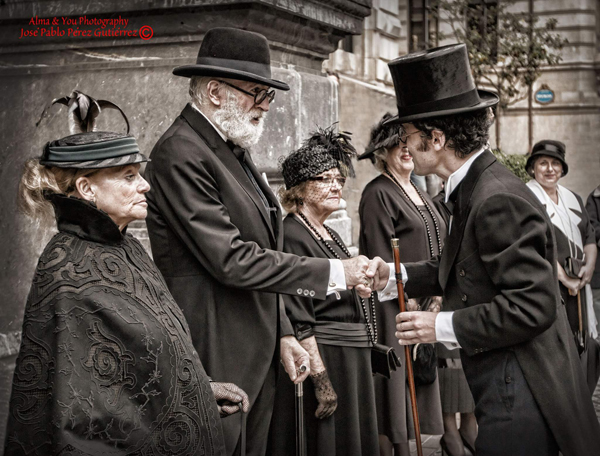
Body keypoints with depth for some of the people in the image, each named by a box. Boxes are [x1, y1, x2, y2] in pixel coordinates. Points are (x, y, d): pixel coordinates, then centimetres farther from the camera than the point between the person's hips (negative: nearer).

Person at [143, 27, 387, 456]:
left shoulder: (234, 149, 14)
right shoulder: (180, 155, -16)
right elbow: (231, 260, -21)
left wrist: (282, 333, 13)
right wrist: (334, 273, -17)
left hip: (256, 357, 9)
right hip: (217, 360, -9)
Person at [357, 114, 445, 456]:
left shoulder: (420, 195, 17)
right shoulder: (378, 193, -9)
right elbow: (380, 255, -15)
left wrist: (437, 294, 5)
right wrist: (409, 300, -16)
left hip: (426, 304, 8)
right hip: (394, 307, -8)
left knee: (418, 376, 12)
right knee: (395, 380, -3)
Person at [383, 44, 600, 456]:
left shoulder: (499, 202, -21)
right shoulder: (472, 189, 9)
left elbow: (532, 305, -24)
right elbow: (455, 268, 16)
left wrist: (444, 326, -18)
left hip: (518, 395, -9)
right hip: (507, 386, 9)